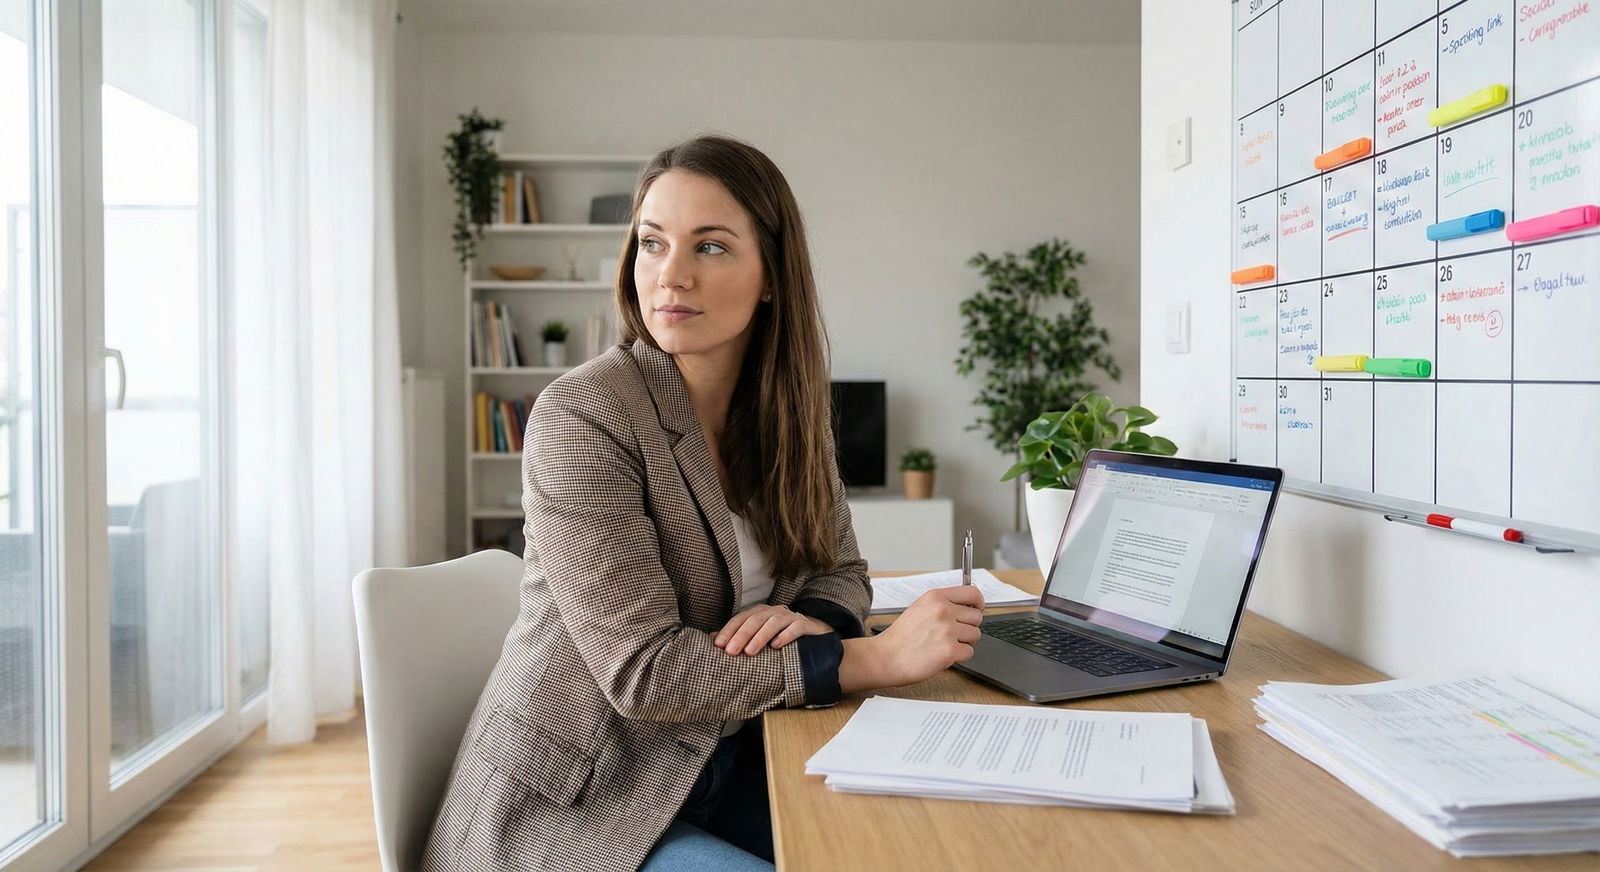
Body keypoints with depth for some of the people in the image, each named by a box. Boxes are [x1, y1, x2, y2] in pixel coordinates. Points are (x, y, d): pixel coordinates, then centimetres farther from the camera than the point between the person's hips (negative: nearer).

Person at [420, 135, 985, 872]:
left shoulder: (786, 412, -1)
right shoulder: (580, 417, -20)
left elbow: (840, 571, 9)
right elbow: (643, 670, -24)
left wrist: (808, 620, -16)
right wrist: (880, 657, -26)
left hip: (719, 768, 6)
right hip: (575, 804, -6)